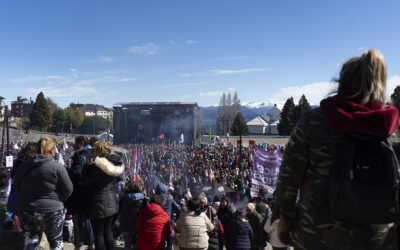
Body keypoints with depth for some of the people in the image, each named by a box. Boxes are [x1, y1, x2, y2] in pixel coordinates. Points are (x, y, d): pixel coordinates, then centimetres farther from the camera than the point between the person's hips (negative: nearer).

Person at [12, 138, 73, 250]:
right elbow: (68, 189, -11)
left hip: (26, 209, 4)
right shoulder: (58, 167, -15)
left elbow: (15, 186, 11)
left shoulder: (24, 166, 0)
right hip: (51, 210, -4)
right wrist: (60, 200, 7)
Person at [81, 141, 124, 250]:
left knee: (98, 234, 5)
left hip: (98, 205, -7)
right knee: (108, 231, 19)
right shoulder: (117, 164, 0)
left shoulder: (98, 166, -23)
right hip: (112, 203, 7)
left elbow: (85, 182, -15)